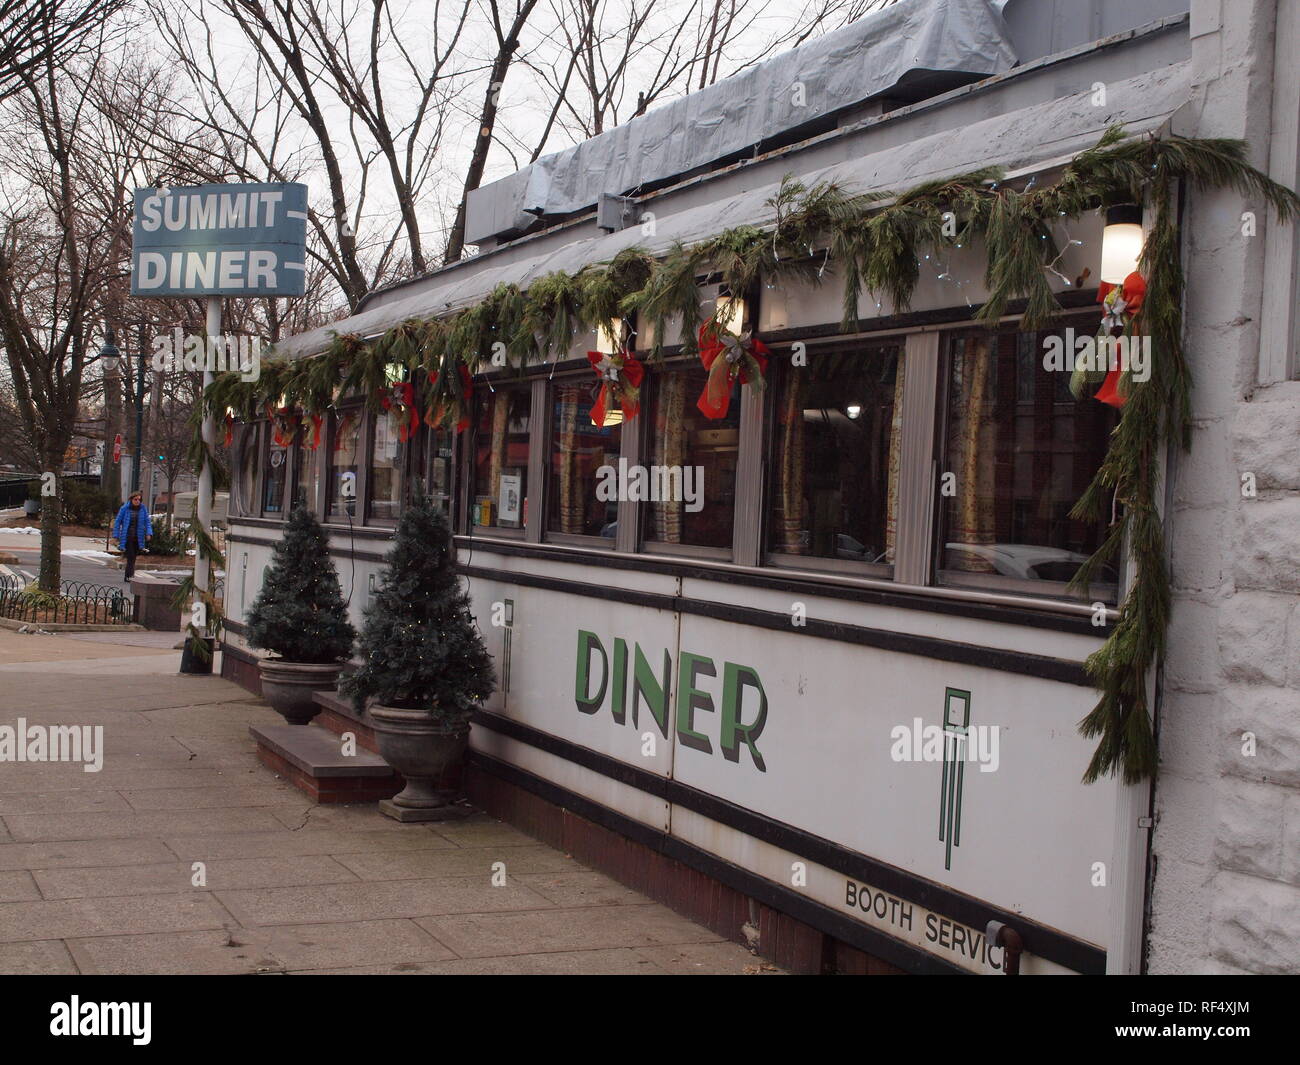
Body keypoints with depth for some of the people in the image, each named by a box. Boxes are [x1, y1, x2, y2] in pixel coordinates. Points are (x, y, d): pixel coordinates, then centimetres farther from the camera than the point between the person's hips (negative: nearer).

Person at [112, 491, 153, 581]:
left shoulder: (143, 509, 4)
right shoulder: (125, 508, -4)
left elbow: (147, 522, 5)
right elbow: (117, 522, 1)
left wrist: (149, 533, -10)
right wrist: (116, 535, -3)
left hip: (138, 538, 3)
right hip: (127, 537, -3)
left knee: (133, 558, 7)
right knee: (130, 557, -13)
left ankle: (127, 577, 17)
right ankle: (130, 575, -15)